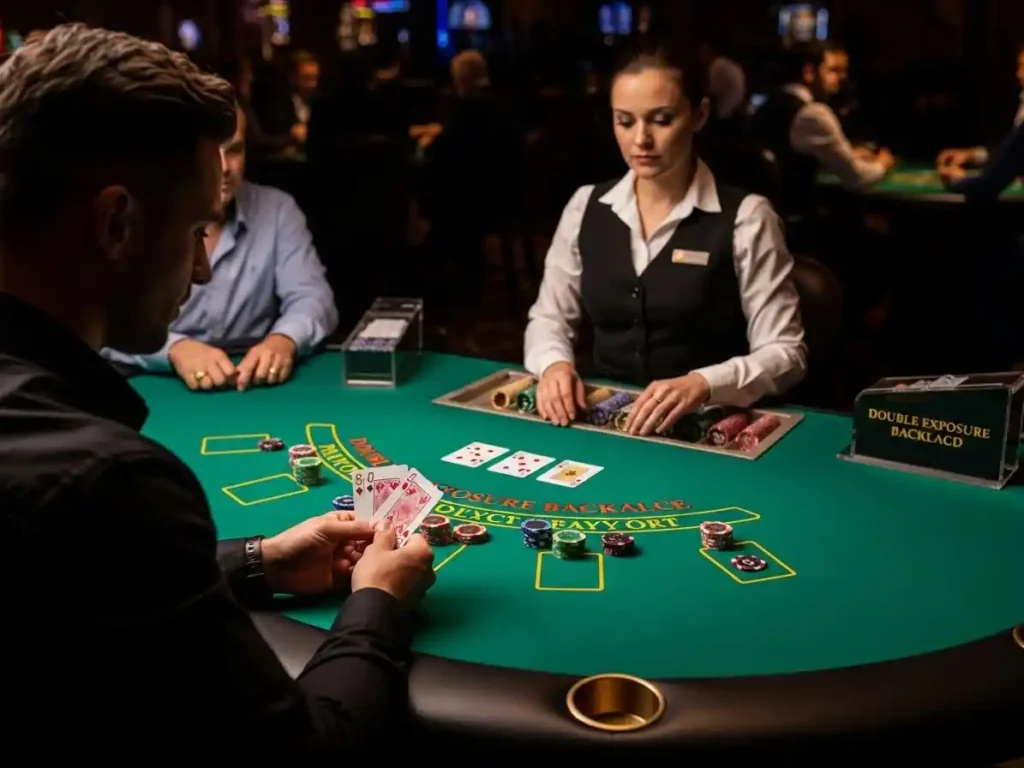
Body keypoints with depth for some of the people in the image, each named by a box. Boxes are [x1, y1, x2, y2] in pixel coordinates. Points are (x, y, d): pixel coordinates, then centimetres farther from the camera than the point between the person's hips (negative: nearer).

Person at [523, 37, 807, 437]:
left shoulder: (745, 218, -5)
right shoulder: (586, 207, 6)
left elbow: (785, 352, -8)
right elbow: (548, 317, 11)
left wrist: (701, 385, -26)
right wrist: (554, 364, -12)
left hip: (702, 425, -3)